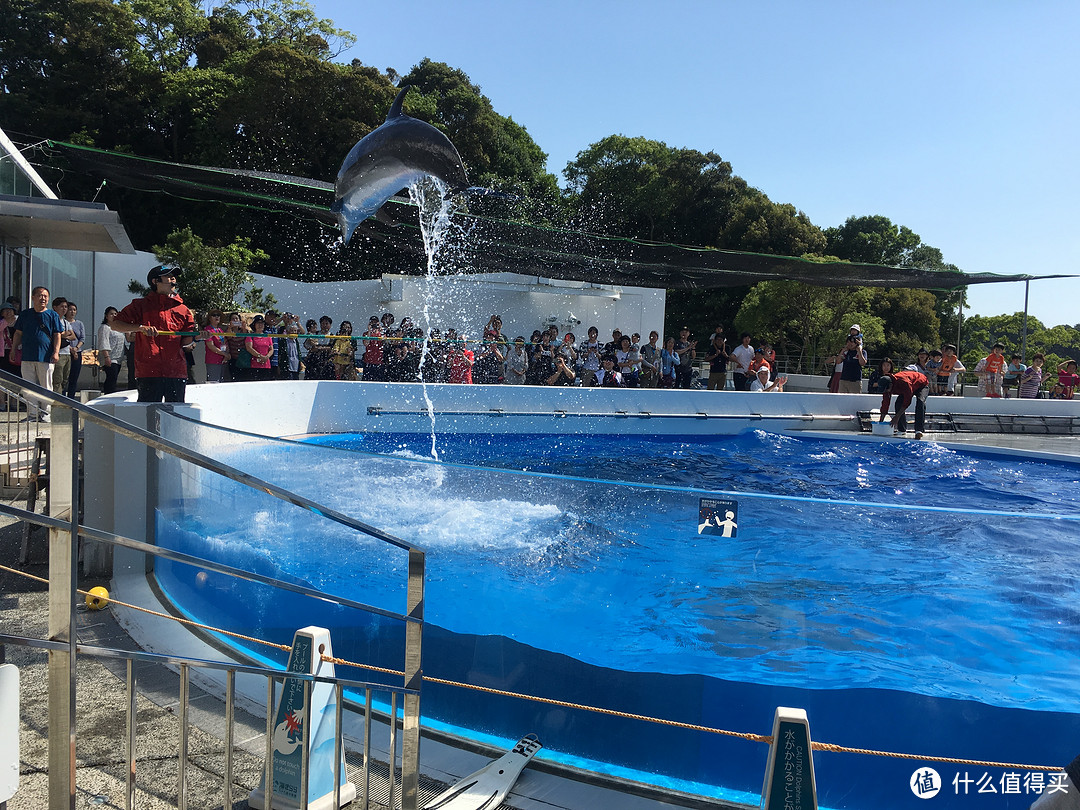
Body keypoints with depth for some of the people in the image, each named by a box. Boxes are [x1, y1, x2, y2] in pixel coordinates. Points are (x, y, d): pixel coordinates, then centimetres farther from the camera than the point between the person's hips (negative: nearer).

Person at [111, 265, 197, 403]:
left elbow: (185, 341, 13)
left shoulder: (183, 310, 15)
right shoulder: (141, 305, 7)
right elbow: (115, 324, 3)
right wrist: (141, 327, -12)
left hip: (177, 372, 3)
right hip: (149, 371, -3)